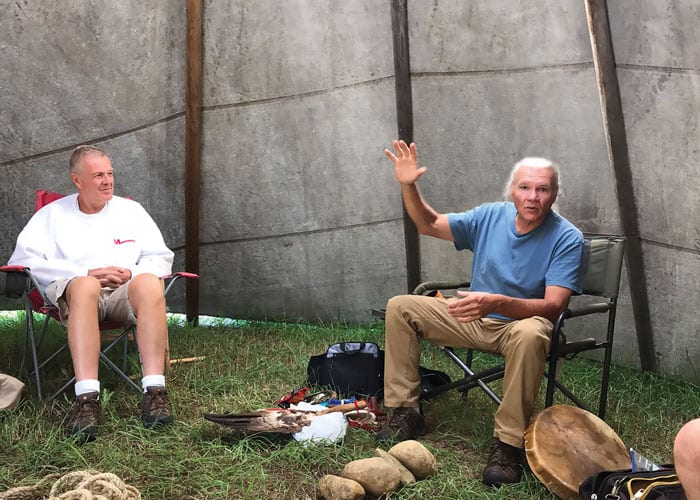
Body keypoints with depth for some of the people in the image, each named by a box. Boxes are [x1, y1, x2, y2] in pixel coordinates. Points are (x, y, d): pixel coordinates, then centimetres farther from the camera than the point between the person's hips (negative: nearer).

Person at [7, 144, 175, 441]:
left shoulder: (131, 210, 21)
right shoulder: (52, 214, 15)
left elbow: (161, 258, 16)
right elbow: (23, 259, 0)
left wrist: (131, 274, -7)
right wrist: (87, 273, -10)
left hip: (126, 293, 1)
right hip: (75, 293, -1)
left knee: (149, 282, -36)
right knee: (85, 285, -40)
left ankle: (154, 391, -43)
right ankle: (86, 399, -49)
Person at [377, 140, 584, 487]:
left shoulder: (567, 238, -18)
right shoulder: (490, 216, -4)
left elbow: (553, 306, -27)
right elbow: (429, 225, 5)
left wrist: (496, 302, -43)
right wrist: (408, 186, -12)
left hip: (523, 322, -5)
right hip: (474, 320, 6)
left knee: (530, 334, -41)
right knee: (400, 307, -4)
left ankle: (509, 444, -30)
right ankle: (405, 411, -1)